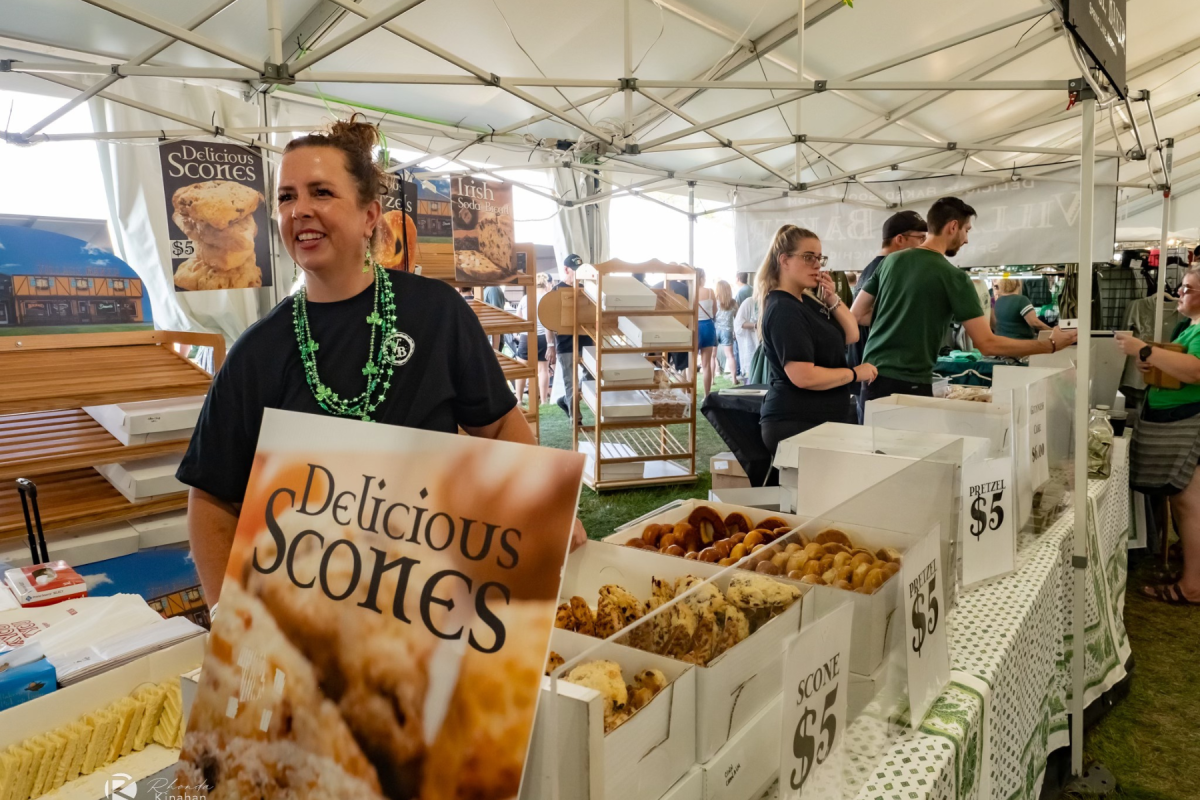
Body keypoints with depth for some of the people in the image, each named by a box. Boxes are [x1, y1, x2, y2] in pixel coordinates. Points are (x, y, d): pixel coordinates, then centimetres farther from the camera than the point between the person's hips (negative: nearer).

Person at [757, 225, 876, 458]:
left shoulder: (807, 301, 12)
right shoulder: (783, 310, -19)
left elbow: (851, 335, 13)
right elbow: (804, 377, -27)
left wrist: (833, 299, -3)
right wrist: (855, 374, -14)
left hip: (823, 419, 10)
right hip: (796, 424, -10)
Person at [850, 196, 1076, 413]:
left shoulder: (892, 260, 7)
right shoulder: (953, 276, -9)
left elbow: (857, 314, 12)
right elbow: (988, 344, -10)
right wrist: (1050, 345, 1)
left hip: (872, 376, 6)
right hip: (909, 384, -6)